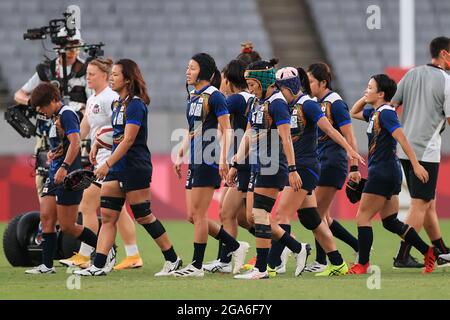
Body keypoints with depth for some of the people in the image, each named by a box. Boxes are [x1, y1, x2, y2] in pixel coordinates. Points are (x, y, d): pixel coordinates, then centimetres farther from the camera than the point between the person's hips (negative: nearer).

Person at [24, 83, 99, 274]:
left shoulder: (66, 114, -12)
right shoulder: (55, 117, 18)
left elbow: (75, 142, -24)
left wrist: (64, 167, -31)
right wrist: (52, 153, 8)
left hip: (68, 177, -10)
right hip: (54, 175, 10)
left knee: (67, 226, -5)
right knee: (46, 217, 2)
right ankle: (47, 265, 3)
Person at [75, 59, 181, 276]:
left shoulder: (135, 104, -14)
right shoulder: (117, 104, 13)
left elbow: (128, 140, -20)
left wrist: (107, 164, -23)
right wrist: (98, 145, 10)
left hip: (135, 167, -9)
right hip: (117, 168, 9)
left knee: (143, 216, -2)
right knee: (107, 216, 1)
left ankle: (172, 260, 11)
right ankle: (98, 266, -3)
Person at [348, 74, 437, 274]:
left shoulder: (385, 113, -15)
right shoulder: (374, 112, 13)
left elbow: (401, 138, -22)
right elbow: (353, 113, 31)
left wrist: (416, 165, -29)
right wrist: (365, 98, 13)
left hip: (383, 173, -10)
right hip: (387, 173, 10)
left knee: (363, 217, -3)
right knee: (390, 222, 13)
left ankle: (363, 264, 0)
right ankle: (428, 252, 15)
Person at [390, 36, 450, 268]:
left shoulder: (412, 74, 11)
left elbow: (389, 105, 10)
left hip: (405, 149, 7)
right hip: (426, 151, -7)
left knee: (429, 203, 16)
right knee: (420, 204, -4)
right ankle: (402, 257, -8)